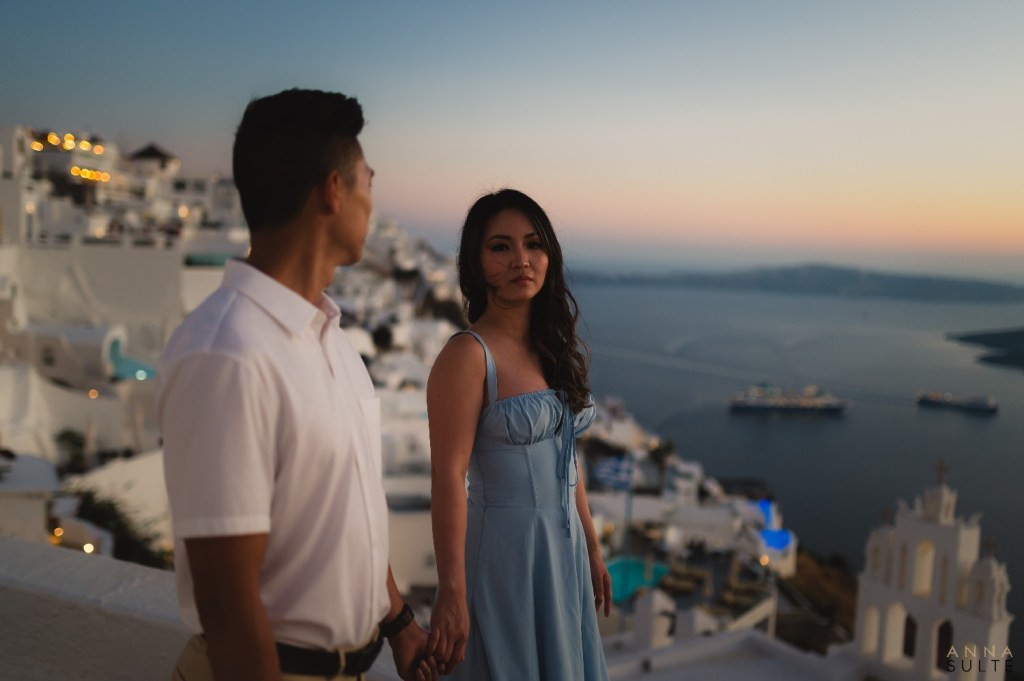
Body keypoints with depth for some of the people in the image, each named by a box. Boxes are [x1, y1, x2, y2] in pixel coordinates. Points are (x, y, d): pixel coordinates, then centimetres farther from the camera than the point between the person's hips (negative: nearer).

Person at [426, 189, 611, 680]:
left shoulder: (554, 347, 6)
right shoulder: (468, 355, -17)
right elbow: (448, 477, -20)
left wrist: (591, 548, 15)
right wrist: (452, 594, -20)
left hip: (564, 545, 7)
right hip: (504, 546, -7)